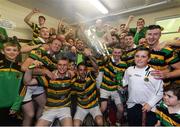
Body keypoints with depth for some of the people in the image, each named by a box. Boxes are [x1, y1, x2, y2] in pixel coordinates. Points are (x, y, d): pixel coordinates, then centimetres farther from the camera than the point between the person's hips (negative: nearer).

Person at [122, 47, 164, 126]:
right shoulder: (129, 70, -1)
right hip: (132, 105, 3)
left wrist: (150, 104, -11)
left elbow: (160, 92, -6)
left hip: (149, 107, -2)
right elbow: (124, 81, 15)